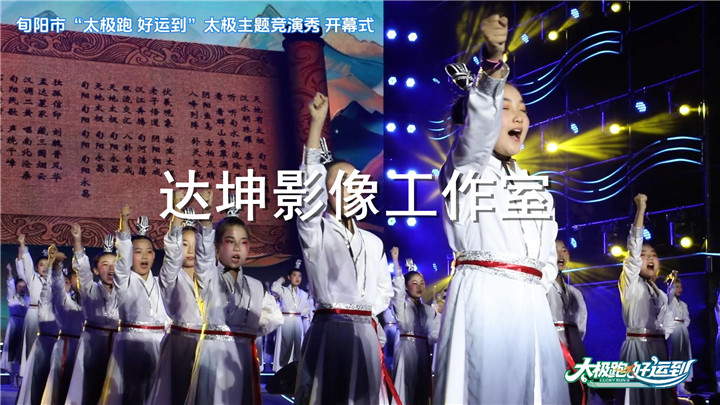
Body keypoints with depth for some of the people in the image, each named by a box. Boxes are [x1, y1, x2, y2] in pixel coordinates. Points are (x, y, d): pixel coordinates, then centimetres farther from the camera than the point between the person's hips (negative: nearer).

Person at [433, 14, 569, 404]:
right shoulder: (465, 167, 4)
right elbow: (480, 123, -18)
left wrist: (537, 289, 8)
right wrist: (492, 61, -34)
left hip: (531, 307, 7)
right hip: (482, 299, -6)